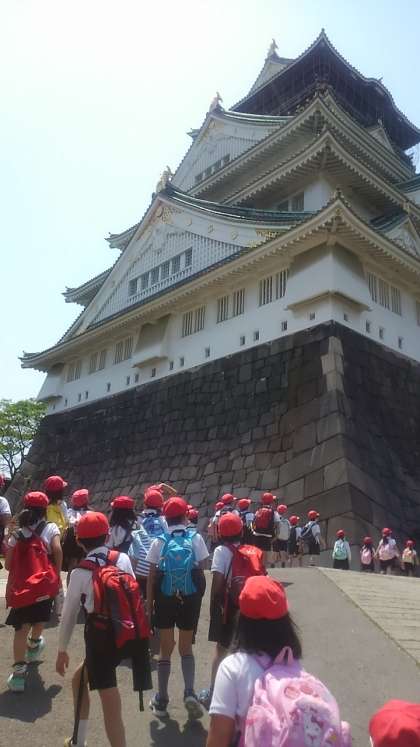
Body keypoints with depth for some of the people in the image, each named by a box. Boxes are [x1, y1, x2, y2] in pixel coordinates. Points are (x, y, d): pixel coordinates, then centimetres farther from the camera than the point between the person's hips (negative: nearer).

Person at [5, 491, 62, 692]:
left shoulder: (16, 534, 12)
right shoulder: (50, 528, 4)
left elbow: (8, 564, 8)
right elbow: (57, 550, -13)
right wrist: (57, 575, -1)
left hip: (20, 587, 1)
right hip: (44, 584, -1)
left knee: (21, 628, 1)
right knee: (40, 617, 25)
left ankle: (19, 673, -8)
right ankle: (34, 645, 50)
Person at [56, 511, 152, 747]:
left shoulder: (80, 573, -5)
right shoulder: (123, 559, 1)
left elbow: (69, 614, 3)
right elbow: (135, 595, 7)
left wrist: (62, 650, 16)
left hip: (102, 640, -4)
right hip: (132, 635, 4)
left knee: (112, 708, 7)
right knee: (80, 678, 24)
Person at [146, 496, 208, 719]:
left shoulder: (160, 541, -6)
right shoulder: (195, 538, -6)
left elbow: (152, 575, -4)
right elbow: (201, 569, -4)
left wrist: (149, 604, 5)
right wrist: (198, 597, 9)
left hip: (165, 598, 0)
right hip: (190, 598, 0)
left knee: (166, 648, 14)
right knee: (186, 648, 16)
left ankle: (161, 700, 21)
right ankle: (189, 692, -1)